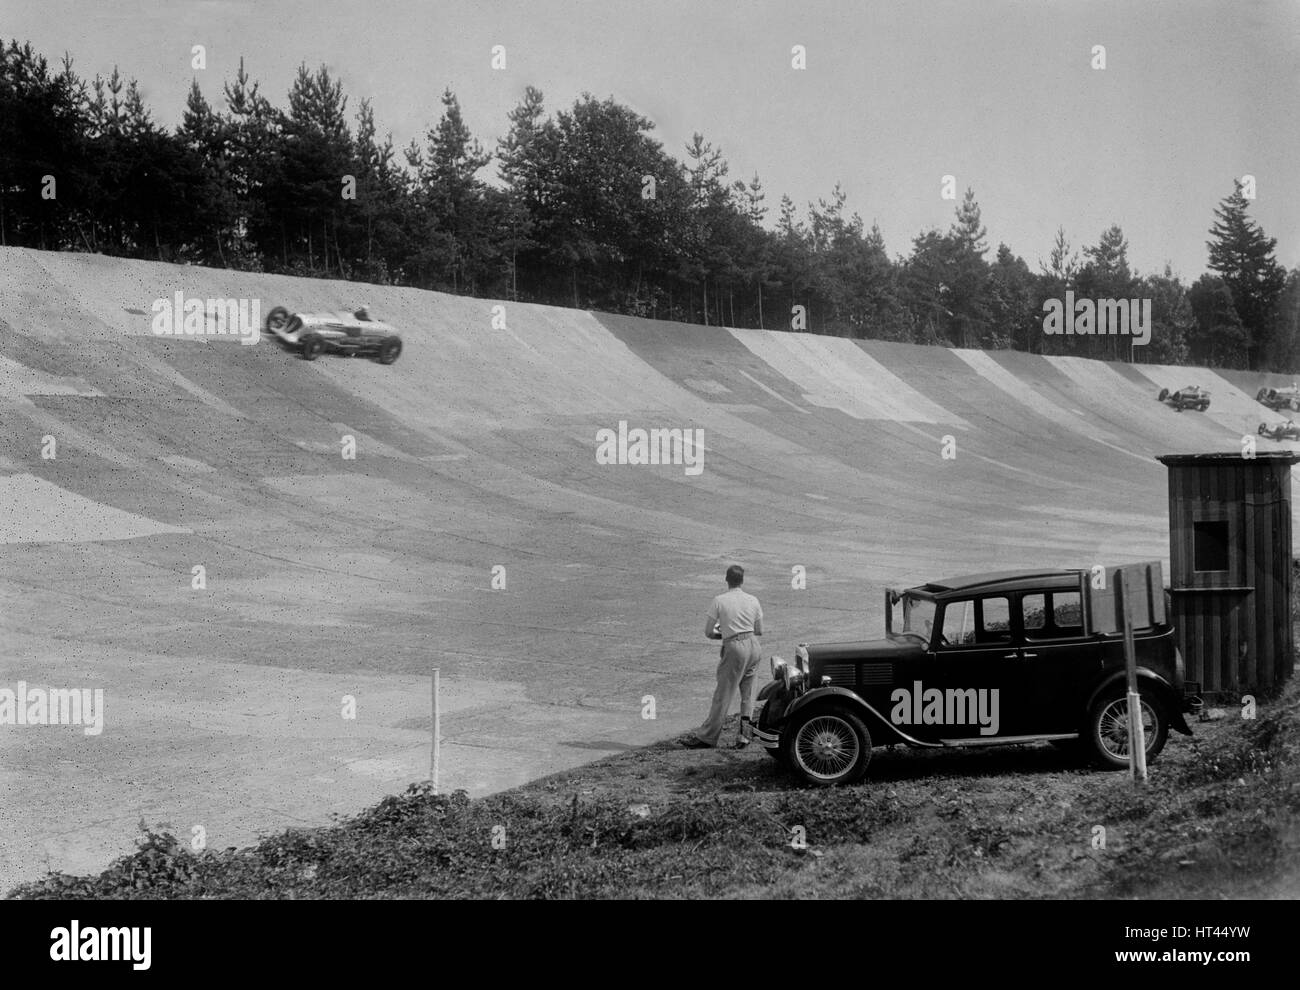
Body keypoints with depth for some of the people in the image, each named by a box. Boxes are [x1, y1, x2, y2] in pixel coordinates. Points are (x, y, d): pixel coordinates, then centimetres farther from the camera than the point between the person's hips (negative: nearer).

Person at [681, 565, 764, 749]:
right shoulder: (753, 600, 6)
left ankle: (706, 736, 3)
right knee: (747, 692, 14)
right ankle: (746, 732, 9)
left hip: (734, 647, -5)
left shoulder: (719, 601, -5)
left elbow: (708, 632, -2)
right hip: (753, 646, 5)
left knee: (723, 694, -2)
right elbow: (759, 631, 14)